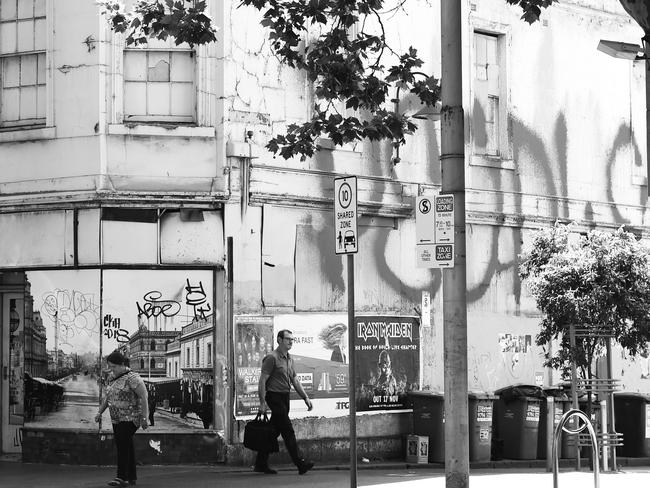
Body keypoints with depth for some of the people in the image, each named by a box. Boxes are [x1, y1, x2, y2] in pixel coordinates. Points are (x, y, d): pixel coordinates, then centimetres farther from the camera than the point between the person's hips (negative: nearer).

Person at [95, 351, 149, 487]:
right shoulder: (111, 378, 11)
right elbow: (107, 397, 23)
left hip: (130, 418, -8)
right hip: (117, 419, 8)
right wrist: (100, 412, 13)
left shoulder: (132, 378, -14)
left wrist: (144, 417, -20)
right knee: (126, 447, 9)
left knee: (123, 445, -16)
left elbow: (143, 396, -17)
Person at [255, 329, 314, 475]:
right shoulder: (272, 358, -11)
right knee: (288, 431, -11)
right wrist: (262, 402, -19)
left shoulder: (289, 359, 15)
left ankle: (261, 464, 15)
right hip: (275, 396, -9)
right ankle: (300, 464, -14)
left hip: (284, 398, 9)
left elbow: (295, 380, 20)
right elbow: (262, 381, -14)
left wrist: (305, 398, 13)